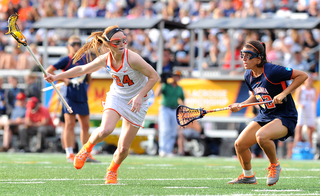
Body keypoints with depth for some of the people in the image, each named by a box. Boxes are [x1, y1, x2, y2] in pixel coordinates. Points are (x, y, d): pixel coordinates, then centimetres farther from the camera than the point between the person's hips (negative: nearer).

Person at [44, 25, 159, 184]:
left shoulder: (132, 58, -25)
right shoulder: (105, 60, -10)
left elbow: (154, 76, -17)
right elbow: (82, 69, 7)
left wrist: (140, 96, -25)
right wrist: (57, 77, 6)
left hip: (136, 102, -2)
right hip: (116, 96, 2)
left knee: (123, 148, -3)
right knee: (105, 130, -29)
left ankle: (112, 170, 31)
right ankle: (87, 148, 5)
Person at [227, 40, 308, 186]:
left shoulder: (272, 71, -22)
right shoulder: (248, 76, 2)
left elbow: (302, 75, -18)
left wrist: (284, 94, -24)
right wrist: (240, 105, 1)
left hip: (285, 117, -8)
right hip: (264, 116, 8)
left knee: (261, 136, -36)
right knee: (239, 144, -2)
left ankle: (275, 165, -6)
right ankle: (248, 176, 26)